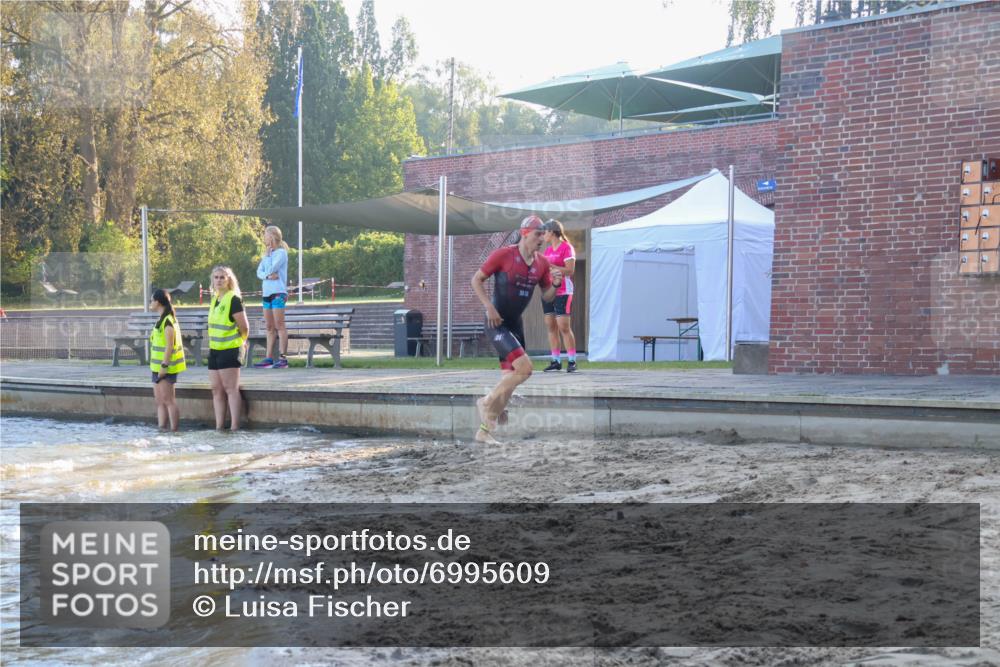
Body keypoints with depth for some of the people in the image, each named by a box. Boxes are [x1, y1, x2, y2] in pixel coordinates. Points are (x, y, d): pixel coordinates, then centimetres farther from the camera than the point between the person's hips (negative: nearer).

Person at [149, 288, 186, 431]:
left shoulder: (168, 320, -14)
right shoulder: (162, 320, 16)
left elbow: (169, 345, -19)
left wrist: (164, 365, -22)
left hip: (165, 367, -10)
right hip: (158, 367, 10)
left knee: (168, 400, -7)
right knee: (160, 401, 10)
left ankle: (174, 430, -5)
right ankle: (161, 429, 13)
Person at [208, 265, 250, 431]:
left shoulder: (234, 299, -12)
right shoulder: (215, 299, 12)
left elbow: (244, 327, -11)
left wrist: (240, 342, 3)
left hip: (229, 350, -8)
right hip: (214, 350, 8)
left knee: (231, 389, -6)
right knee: (216, 390, 8)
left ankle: (234, 426, -4)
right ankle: (219, 426, 12)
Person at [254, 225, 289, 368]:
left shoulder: (281, 253, -6)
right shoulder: (268, 254, 17)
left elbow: (271, 268, -15)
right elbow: (259, 272, 9)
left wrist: (267, 255, 0)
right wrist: (268, 276, -11)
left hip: (278, 292, -8)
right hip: (267, 292, 8)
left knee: (279, 325, -10)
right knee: (270, 327, 8)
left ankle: (282, 358, -11)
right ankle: (268, 358, 10)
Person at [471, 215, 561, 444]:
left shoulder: (542, 263, 4)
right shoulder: (503, 255, -13)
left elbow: (546, 296, 12)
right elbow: (476, 280, -6)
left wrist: (555, 285, -10)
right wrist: (489, 307, -16)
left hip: (516, 323, 7)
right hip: (497, 322, -7)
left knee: (510, 377, 6)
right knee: (524, 367, -21)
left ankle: (484, 430, 17)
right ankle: (487, 402, -1)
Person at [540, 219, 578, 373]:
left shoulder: (567, 248, -7)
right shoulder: (548, 249, 16)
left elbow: (570, 271, -16)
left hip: (562, 292, -8)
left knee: (564, 327, -11)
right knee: (551, 327, 4)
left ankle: (572, 361, -7)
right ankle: (556, 361, 7)